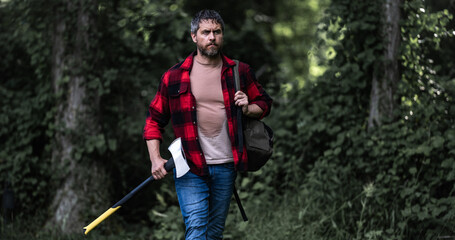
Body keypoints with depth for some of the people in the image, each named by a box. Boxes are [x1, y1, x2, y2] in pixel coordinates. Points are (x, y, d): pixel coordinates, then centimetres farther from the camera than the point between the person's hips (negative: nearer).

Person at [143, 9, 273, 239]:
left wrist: (248, 109, -5)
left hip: (226, 166, 3)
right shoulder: (174, 76, -1)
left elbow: (264, 102, 18)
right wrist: (155, 158, -5)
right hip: (190, 168, -3)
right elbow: (154, 119, 5)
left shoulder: (239, 72, 5)